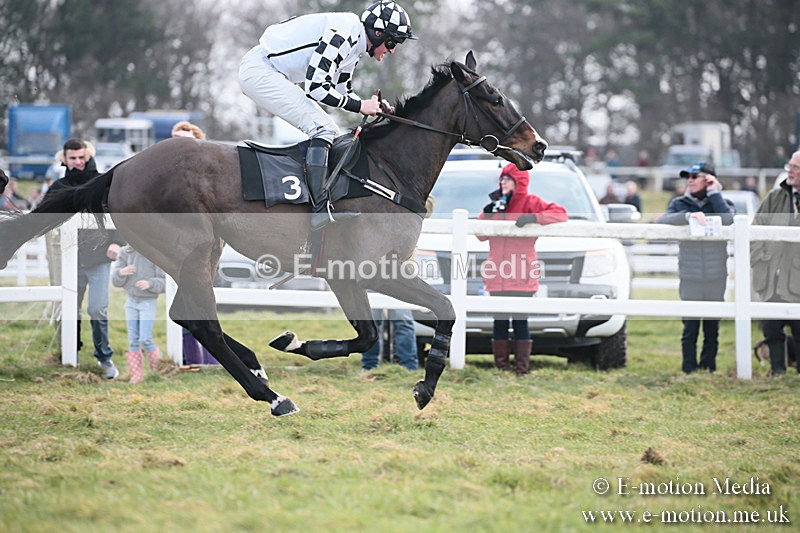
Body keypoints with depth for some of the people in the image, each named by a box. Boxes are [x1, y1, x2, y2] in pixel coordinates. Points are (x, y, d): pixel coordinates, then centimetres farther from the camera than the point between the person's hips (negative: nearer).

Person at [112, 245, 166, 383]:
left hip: (148, 303, -3)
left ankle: (158, 365, 14)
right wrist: (122, 272, -26)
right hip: (131, 301, 3)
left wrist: (149, 283, -29)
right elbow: (116, 280, -3)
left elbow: (164, 282, -10)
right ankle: (136, 375, 10)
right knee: (133, 340, 3)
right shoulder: (125, 253, -3)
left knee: (145, 340, -8)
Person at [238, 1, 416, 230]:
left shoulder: (354, 42, 10)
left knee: (332, 136, 12)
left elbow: (341, 90, 20)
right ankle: (321, 208, -27)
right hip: (259, 70, -11)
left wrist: (374, 106, 5)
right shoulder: (343, 33, -22)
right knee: (323, 129, -20)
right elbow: (315, 87, -25)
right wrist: (360, 106, -17)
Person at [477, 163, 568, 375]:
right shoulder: (496, 203, 16)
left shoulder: (530, 202, 0)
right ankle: (500, 366, 9)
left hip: (521, 277, -5)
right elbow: (481, 235, 16)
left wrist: (533, 218, -22)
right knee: (500, 321, 5)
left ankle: (522, 368, -1)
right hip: (497, 277, 5)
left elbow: (560, 214, -11)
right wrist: (488, 214, -1)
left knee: (520, 321, -3)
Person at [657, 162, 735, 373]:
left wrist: (714, 193, -8)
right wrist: (690, 216, -22)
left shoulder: (721, 203, 7)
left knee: (712, 330, 5)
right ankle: (689, 370, 2)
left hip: (716, 278, 0)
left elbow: (730, 219, -16)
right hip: (690, 278, 0)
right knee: (690, 328, -3)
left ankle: (709, 369, 11)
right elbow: (662, 221, -10)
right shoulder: (681, 204, 8)